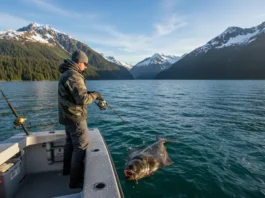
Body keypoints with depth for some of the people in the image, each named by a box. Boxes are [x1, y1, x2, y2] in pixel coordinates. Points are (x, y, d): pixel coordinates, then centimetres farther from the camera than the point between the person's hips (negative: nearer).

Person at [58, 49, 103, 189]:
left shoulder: (65, 74, 13)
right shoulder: (74, 76, -20)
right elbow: (82, 99, -26)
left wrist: (89, 93, 7)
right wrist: (95, 95, -9)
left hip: (67, 116, 11)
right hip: (76, 117, -11)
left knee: (70, 143, 23)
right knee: (81, 147, -3)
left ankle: (67, 169, 40)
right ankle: (76, 180, 5)